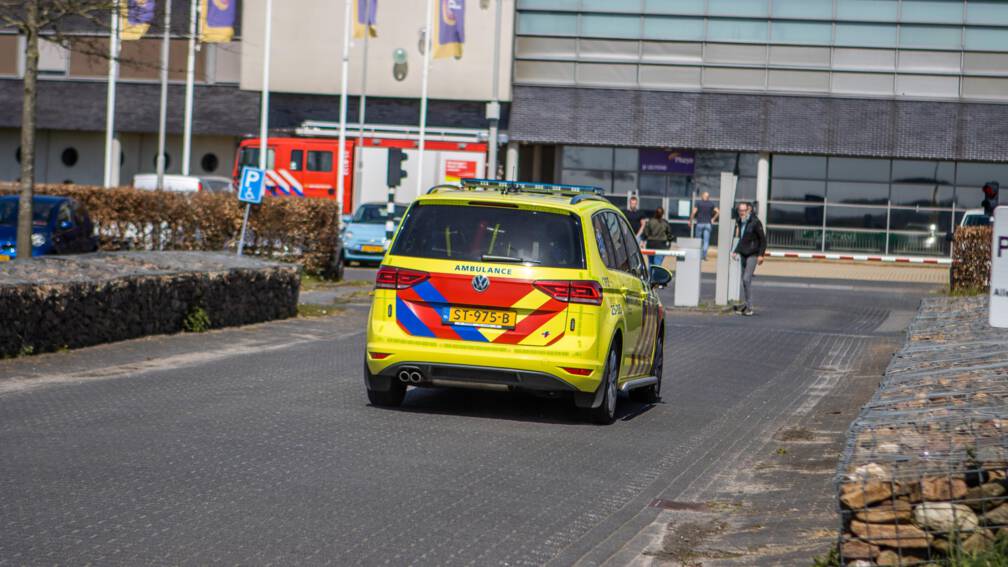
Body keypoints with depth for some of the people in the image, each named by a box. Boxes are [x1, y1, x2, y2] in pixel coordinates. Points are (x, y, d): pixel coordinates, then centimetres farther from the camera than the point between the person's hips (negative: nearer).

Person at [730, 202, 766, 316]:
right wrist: (735, 251, 15)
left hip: (752, 255, -7)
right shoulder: (740, 222, 10)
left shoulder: (755, 222, -11)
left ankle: (749, 307, -10)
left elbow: (763, 239, -9)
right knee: (744, 279, 10)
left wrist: (761, 254, -15)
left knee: (747, 279, -13)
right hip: (743, 254, 7)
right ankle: (745, 304, 17)